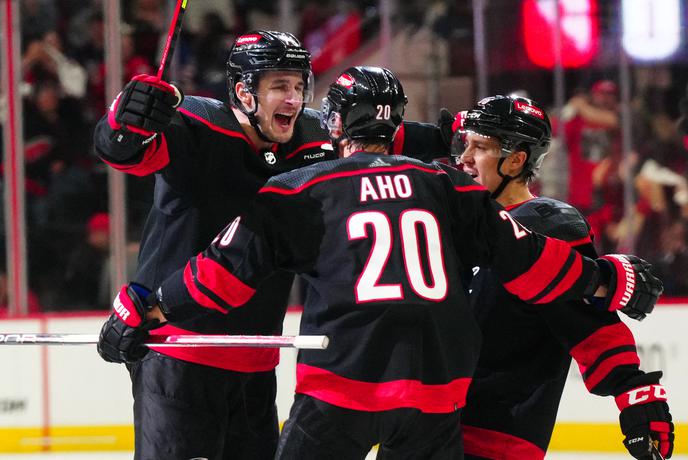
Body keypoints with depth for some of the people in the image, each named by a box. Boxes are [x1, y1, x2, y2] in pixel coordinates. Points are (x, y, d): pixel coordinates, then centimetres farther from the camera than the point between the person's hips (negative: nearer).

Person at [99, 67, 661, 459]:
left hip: (341, 385, -2)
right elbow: (523, 259, 12)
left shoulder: (299, 191, 6)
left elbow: (231, 267, 2)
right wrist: (604, 279, 25)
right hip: (435, 387, 2)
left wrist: (146, 309, 11)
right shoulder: (446, 186, 12)